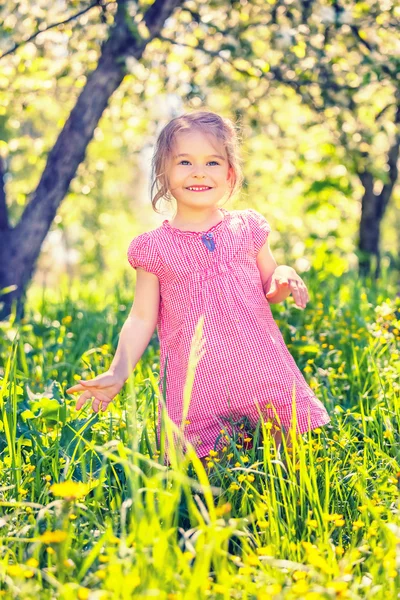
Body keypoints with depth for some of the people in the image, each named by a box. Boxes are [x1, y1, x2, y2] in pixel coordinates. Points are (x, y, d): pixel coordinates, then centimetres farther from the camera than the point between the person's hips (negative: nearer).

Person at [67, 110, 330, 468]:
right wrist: (117, 373, -5)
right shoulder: (154, 247, 3)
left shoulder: (247, 228, 7)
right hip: (197, 381, -1)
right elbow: (142, 319, 5)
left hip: (262, 369, 2)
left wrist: (284, 278, -6)